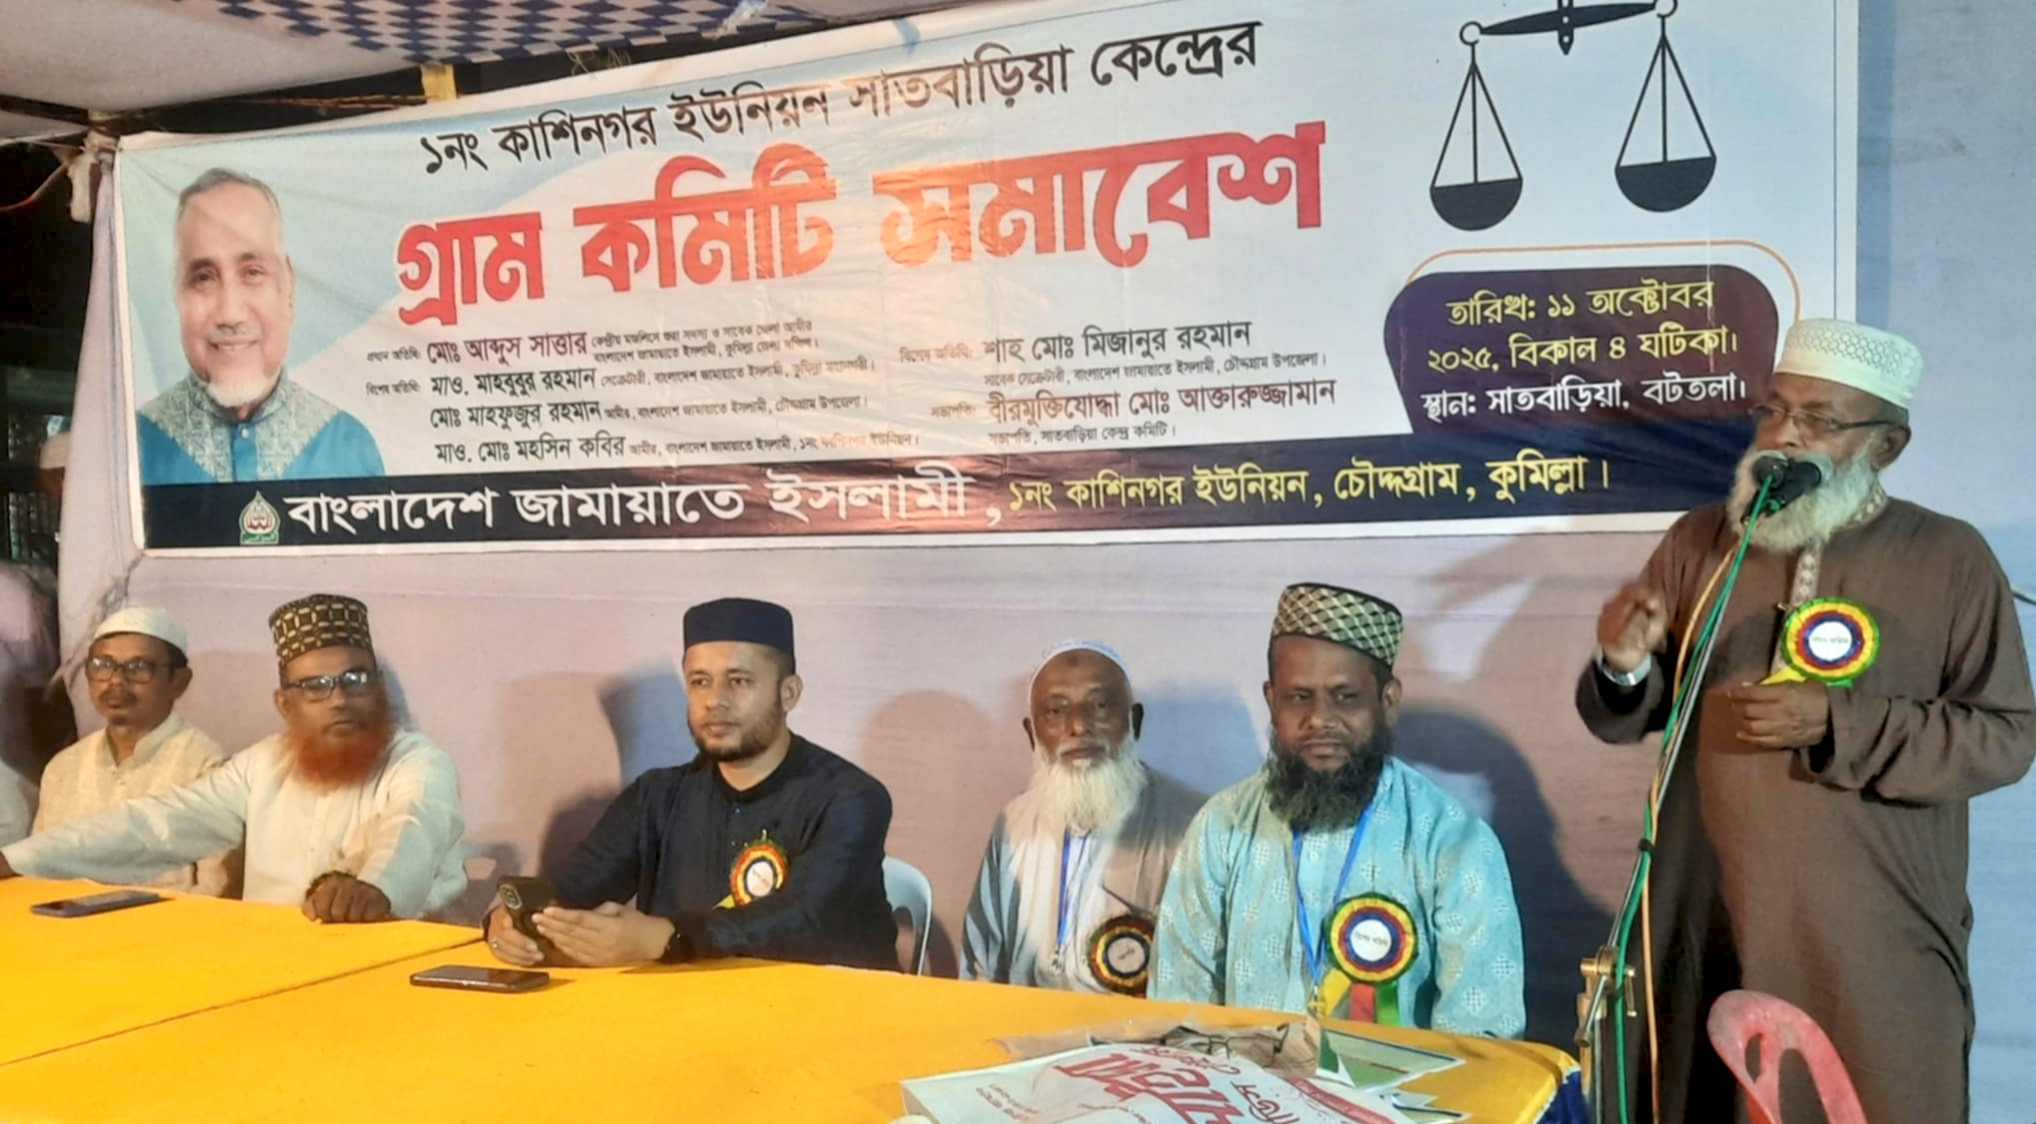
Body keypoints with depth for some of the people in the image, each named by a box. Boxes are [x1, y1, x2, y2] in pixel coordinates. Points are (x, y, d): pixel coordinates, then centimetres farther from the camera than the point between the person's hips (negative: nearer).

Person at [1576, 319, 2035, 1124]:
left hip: (1877, 942, -2)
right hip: (1709, 922, 3)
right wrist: (1624, 668, -18)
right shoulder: (1699, 541, 3)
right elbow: (1628, 719, 6)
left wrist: (1839, 725, -20)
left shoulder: (1950, 559, -4)